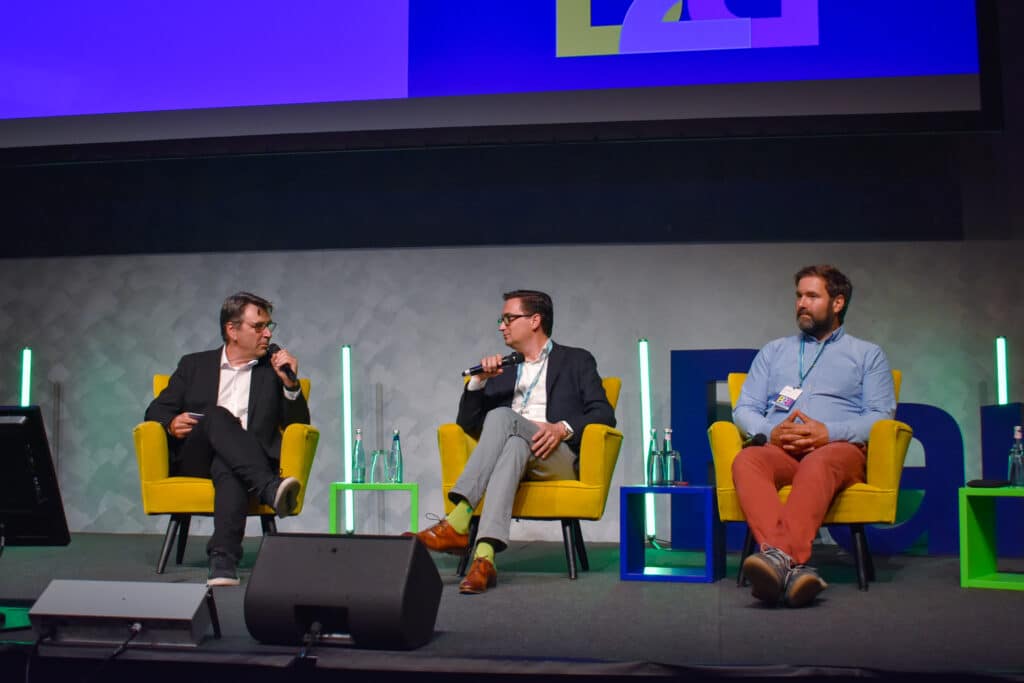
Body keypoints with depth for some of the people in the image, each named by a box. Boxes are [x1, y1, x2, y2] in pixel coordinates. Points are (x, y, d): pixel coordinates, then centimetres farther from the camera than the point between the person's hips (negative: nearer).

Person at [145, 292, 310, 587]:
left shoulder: (274, 370, 20)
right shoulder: (194, 365, 21)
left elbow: (298, 425, 13)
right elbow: (156, 410, 17)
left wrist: (290, 383, -3)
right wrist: (172, 424, -7)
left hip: (242, 461, 0)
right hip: (195, 459, 0)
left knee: (227, 470, -38)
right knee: (217, 415, -33)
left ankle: (223, 559, -53)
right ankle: (270, 488, -48)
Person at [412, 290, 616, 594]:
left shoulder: (576, 361, 16)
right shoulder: (501, 370, 27)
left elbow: (604, 414, 2)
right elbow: (468, 424, 18)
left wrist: (563, 428, -17)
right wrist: (479, 380, 2)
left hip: (558, 456, -3)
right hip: (510, 448, 3)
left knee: (501, 416, -32)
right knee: (514, 447, -36)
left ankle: (458, 523, -43)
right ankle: (484, 557, -51)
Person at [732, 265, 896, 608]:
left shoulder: (868, 354, 22)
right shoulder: (773, 351, 29)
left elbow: (881, 415, 7)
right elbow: (744, 409, 19)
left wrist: (829, 433, -12)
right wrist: (769, 432, -6)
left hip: (838, 450, -2)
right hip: (778, 450, 2)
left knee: (817, 464, -40)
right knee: (746, 461, -35)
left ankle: (778, 556, -60)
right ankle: (792, 565, -56)